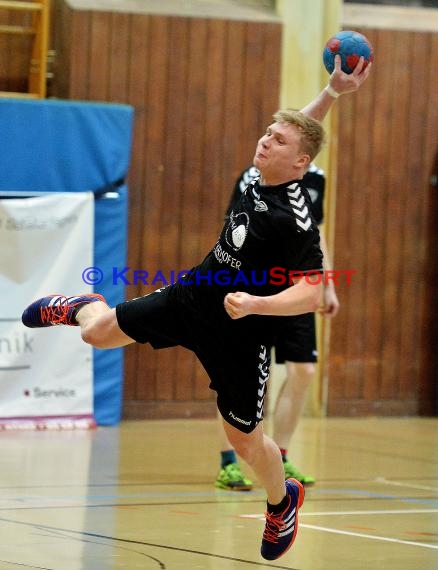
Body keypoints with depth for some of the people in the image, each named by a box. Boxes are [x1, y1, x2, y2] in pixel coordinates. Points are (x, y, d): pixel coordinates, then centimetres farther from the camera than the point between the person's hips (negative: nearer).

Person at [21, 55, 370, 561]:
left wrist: (255, 303, -41)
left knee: (246, 442, 8)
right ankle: (79, 307, 44)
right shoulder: (261, 176, -7)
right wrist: (332, 90, -8)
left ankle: (283, 502, 39)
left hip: (239, 335, -6)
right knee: (98, 331, 6)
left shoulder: (296, 221, -28)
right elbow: (303, 127, 8)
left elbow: (311, 294, -29)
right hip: (191, 297, 6)